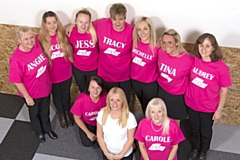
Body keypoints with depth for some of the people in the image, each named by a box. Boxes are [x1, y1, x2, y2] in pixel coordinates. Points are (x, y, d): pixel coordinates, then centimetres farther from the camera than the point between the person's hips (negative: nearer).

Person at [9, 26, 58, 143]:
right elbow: (17, 81, -21)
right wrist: (27, 97, -14)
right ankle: (39, 131, 54)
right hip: (32, 92, -4)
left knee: (45, 111, 28)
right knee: (35, 113, 25)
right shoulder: (16, 59, -31)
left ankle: (47, 129, 56)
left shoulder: (36, 44, -18)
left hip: (45, 87, 4)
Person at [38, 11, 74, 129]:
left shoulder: (63, 35, -12)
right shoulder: (40, 38, -18)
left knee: (66, 94, 24)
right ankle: (61, 115, 49)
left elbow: (70, 51, 2)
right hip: (52, 75, -2)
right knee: (57, 96, 22)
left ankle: (67, 112, 52)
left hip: (66, 73, 2)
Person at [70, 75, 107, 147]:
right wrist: (88, 132, -14)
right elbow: (77, 118, -15)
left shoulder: (106, 97, -30)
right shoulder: (81, 100, -33)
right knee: (88, 143, -14)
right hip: (87, 123, -1)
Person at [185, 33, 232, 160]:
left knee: (205, 131, 23)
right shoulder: (193, 60, -15)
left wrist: (219, 109, -9)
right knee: (194, 128, 26)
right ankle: (195, 148, 54)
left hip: (208, 107, -2)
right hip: (191, 103, 3)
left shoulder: (221, 67, -24)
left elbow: (224, 90, -14)